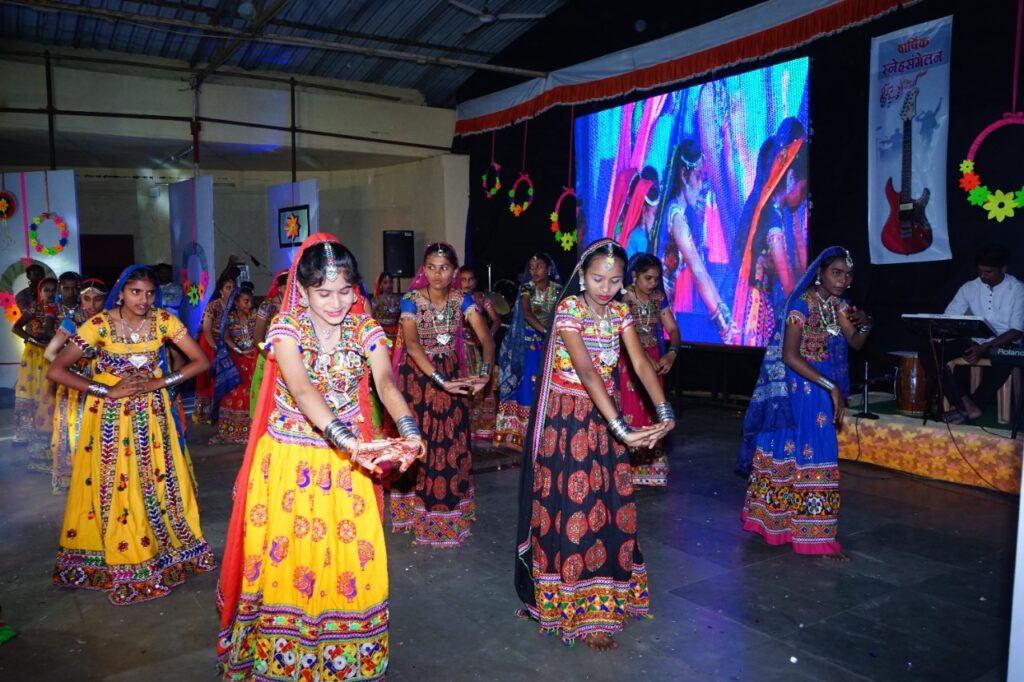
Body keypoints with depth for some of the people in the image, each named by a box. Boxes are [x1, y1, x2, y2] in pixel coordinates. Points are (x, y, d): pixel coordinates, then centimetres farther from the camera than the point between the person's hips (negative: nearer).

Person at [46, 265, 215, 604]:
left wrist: (158, 382, -15)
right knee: (112, 486, 3)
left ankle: (165, 549, 24)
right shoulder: (100, 324, -13)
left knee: (159, 483, 6)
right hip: (110, 416, -1)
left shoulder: (164, 321, -7)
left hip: (152, 414, 2)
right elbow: (56, 370, -15)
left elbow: (201, 361, -7)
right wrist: (108, 390, -19)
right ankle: (117, 560, 19)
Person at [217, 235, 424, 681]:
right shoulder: (286, 327, -13)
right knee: (285, 557, 6)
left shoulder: (365, 329, -4)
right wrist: (350, 440, -44)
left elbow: (385, 383, -20)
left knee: (350, 560, 7)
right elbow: (302, 390, -29)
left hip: (347, 460, 2)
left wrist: (408, 431, -40)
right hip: (289, 461, -2)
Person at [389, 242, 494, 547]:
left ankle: (449, 510, 25)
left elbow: (486, 338, -15)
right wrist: (440, 381, -39)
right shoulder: (412, 300, -14)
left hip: (451, 374, 3)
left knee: (451, 444, 7)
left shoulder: (462, 300, -6)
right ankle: (417, 509, 20)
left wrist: (485, 372, -34)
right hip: (417, 376, -2)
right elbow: (411, 344, -28)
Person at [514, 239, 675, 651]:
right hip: (566, 418, -5)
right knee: (572, 507, -1)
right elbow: (587, 372, -27)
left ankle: (603, 595, 28)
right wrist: (622, 429, -34)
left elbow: (640, 363, -8)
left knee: (608, 505, 10)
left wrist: (664, 410, -24)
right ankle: (581, 611, 13)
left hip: (603, 416, 6)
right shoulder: (569, 309, -16)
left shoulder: (620, 312, 2)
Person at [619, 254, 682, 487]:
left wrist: (672, 352, -14)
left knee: (651, 413, 8)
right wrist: (644, 356, -32)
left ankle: (649, 467, 19)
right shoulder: (623, 298, -11)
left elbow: (672, 328, 5)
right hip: (627, 363, -5)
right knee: (629, 414, -4)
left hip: (654, 361, 5)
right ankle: (627, 470, 5)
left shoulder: (659, 297, 7)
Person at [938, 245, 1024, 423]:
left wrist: (986, 347, -25)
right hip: (974, 342, 4)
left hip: (1004, 343, -4)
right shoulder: (969, 288, 4)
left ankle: (967, 408, -23)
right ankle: (968, 405, -27)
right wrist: (970, 344, -15)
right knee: (930, 353, -21)